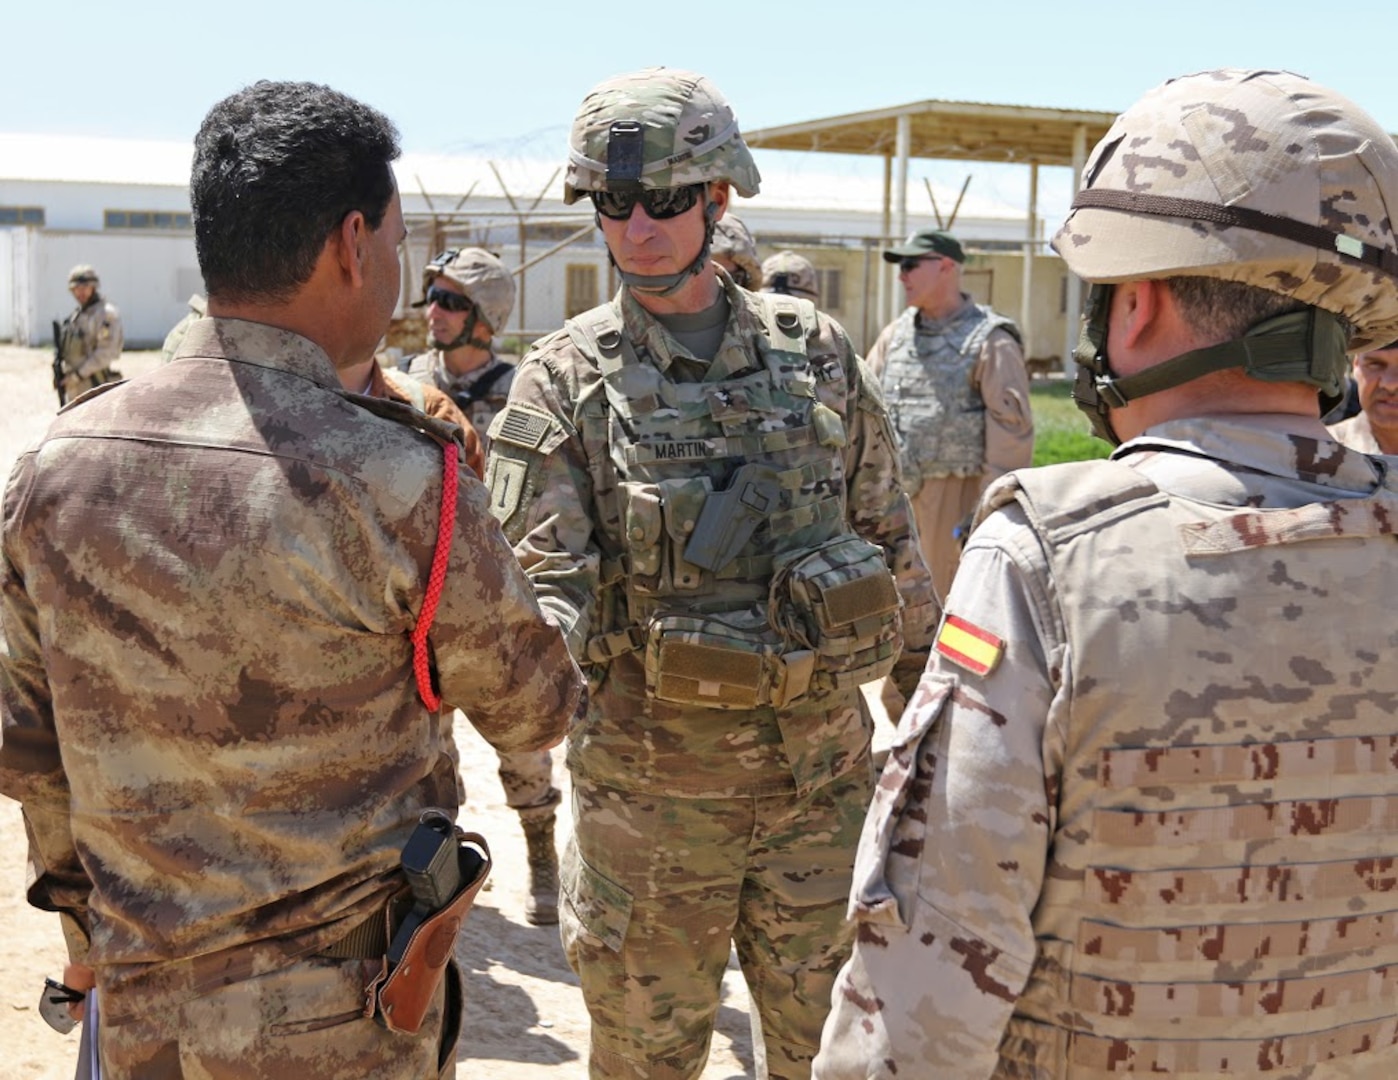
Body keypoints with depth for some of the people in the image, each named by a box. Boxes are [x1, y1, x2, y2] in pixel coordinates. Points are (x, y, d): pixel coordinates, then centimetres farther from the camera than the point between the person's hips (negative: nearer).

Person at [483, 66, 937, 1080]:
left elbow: (888, 537, 10)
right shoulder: (566, 378, -7)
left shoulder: (814, 350, 1)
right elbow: (543, 578, -14)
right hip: (650, 779, -2)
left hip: (821, 766, 2)